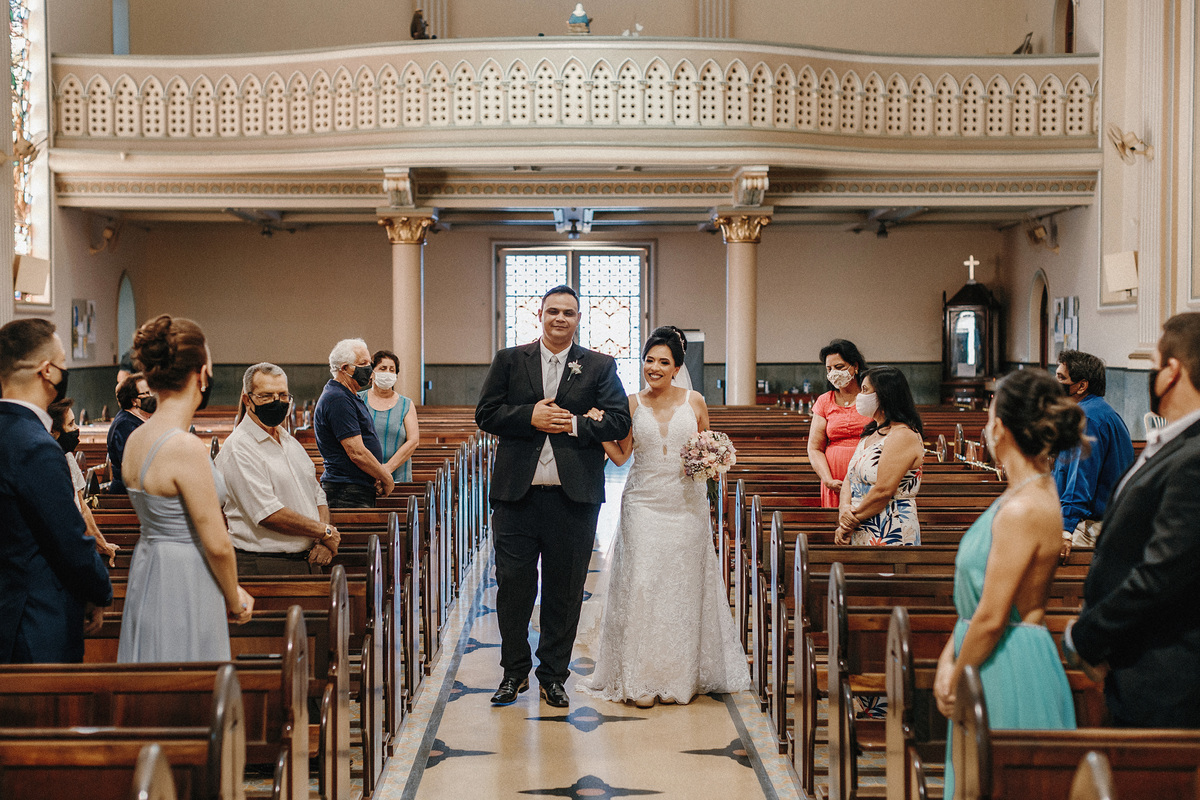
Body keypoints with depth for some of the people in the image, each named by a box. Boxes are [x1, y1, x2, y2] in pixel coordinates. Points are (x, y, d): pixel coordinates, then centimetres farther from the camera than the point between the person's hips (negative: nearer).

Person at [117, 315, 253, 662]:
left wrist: (231, 589, 17)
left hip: (146, 574, 9)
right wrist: (235, 601, 1)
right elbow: (217, 544, -17)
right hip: (183, 590, -9)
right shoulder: (186, 448, -20)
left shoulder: (135, 440, 5)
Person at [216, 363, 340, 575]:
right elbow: (268, 513, -18)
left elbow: (317, 496, 19)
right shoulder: (238, 448, -10)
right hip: (263, 567, -7)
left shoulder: (291, 442, 17)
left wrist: (324, 541, -1)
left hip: (308, 561, 7)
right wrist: (326, 532, -10)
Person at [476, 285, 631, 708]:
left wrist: (575, 424, -12)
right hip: (516, 495, 0)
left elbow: (619, 421, 0)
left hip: (573, 498, 0)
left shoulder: (600, 367, 7)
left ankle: (553, 675, 20)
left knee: (564, 591, 7)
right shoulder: (509, 361, 9)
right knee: (513, 585, 3)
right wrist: (530, 416, -12)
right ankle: (515, 672, 19)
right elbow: (485, 413, 2)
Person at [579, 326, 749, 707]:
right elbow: (620, 455, 3)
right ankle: (642, 679, 2)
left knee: (682, 586, 4)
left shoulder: (694, 402, 3)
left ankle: (680, 677, 15)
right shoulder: (632, 404, 4)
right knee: (641, 585, -6)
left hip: (686, 503, 0)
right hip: (644, 504, 0)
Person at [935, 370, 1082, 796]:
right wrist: (947, 660, 5)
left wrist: (955, 682, -8)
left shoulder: (1023, 510, -22)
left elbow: (991, 618, -21)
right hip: (1003, 664, 9)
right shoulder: (1029, 493, 8)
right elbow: (977, 595, 12)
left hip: (1010, 672, -9)